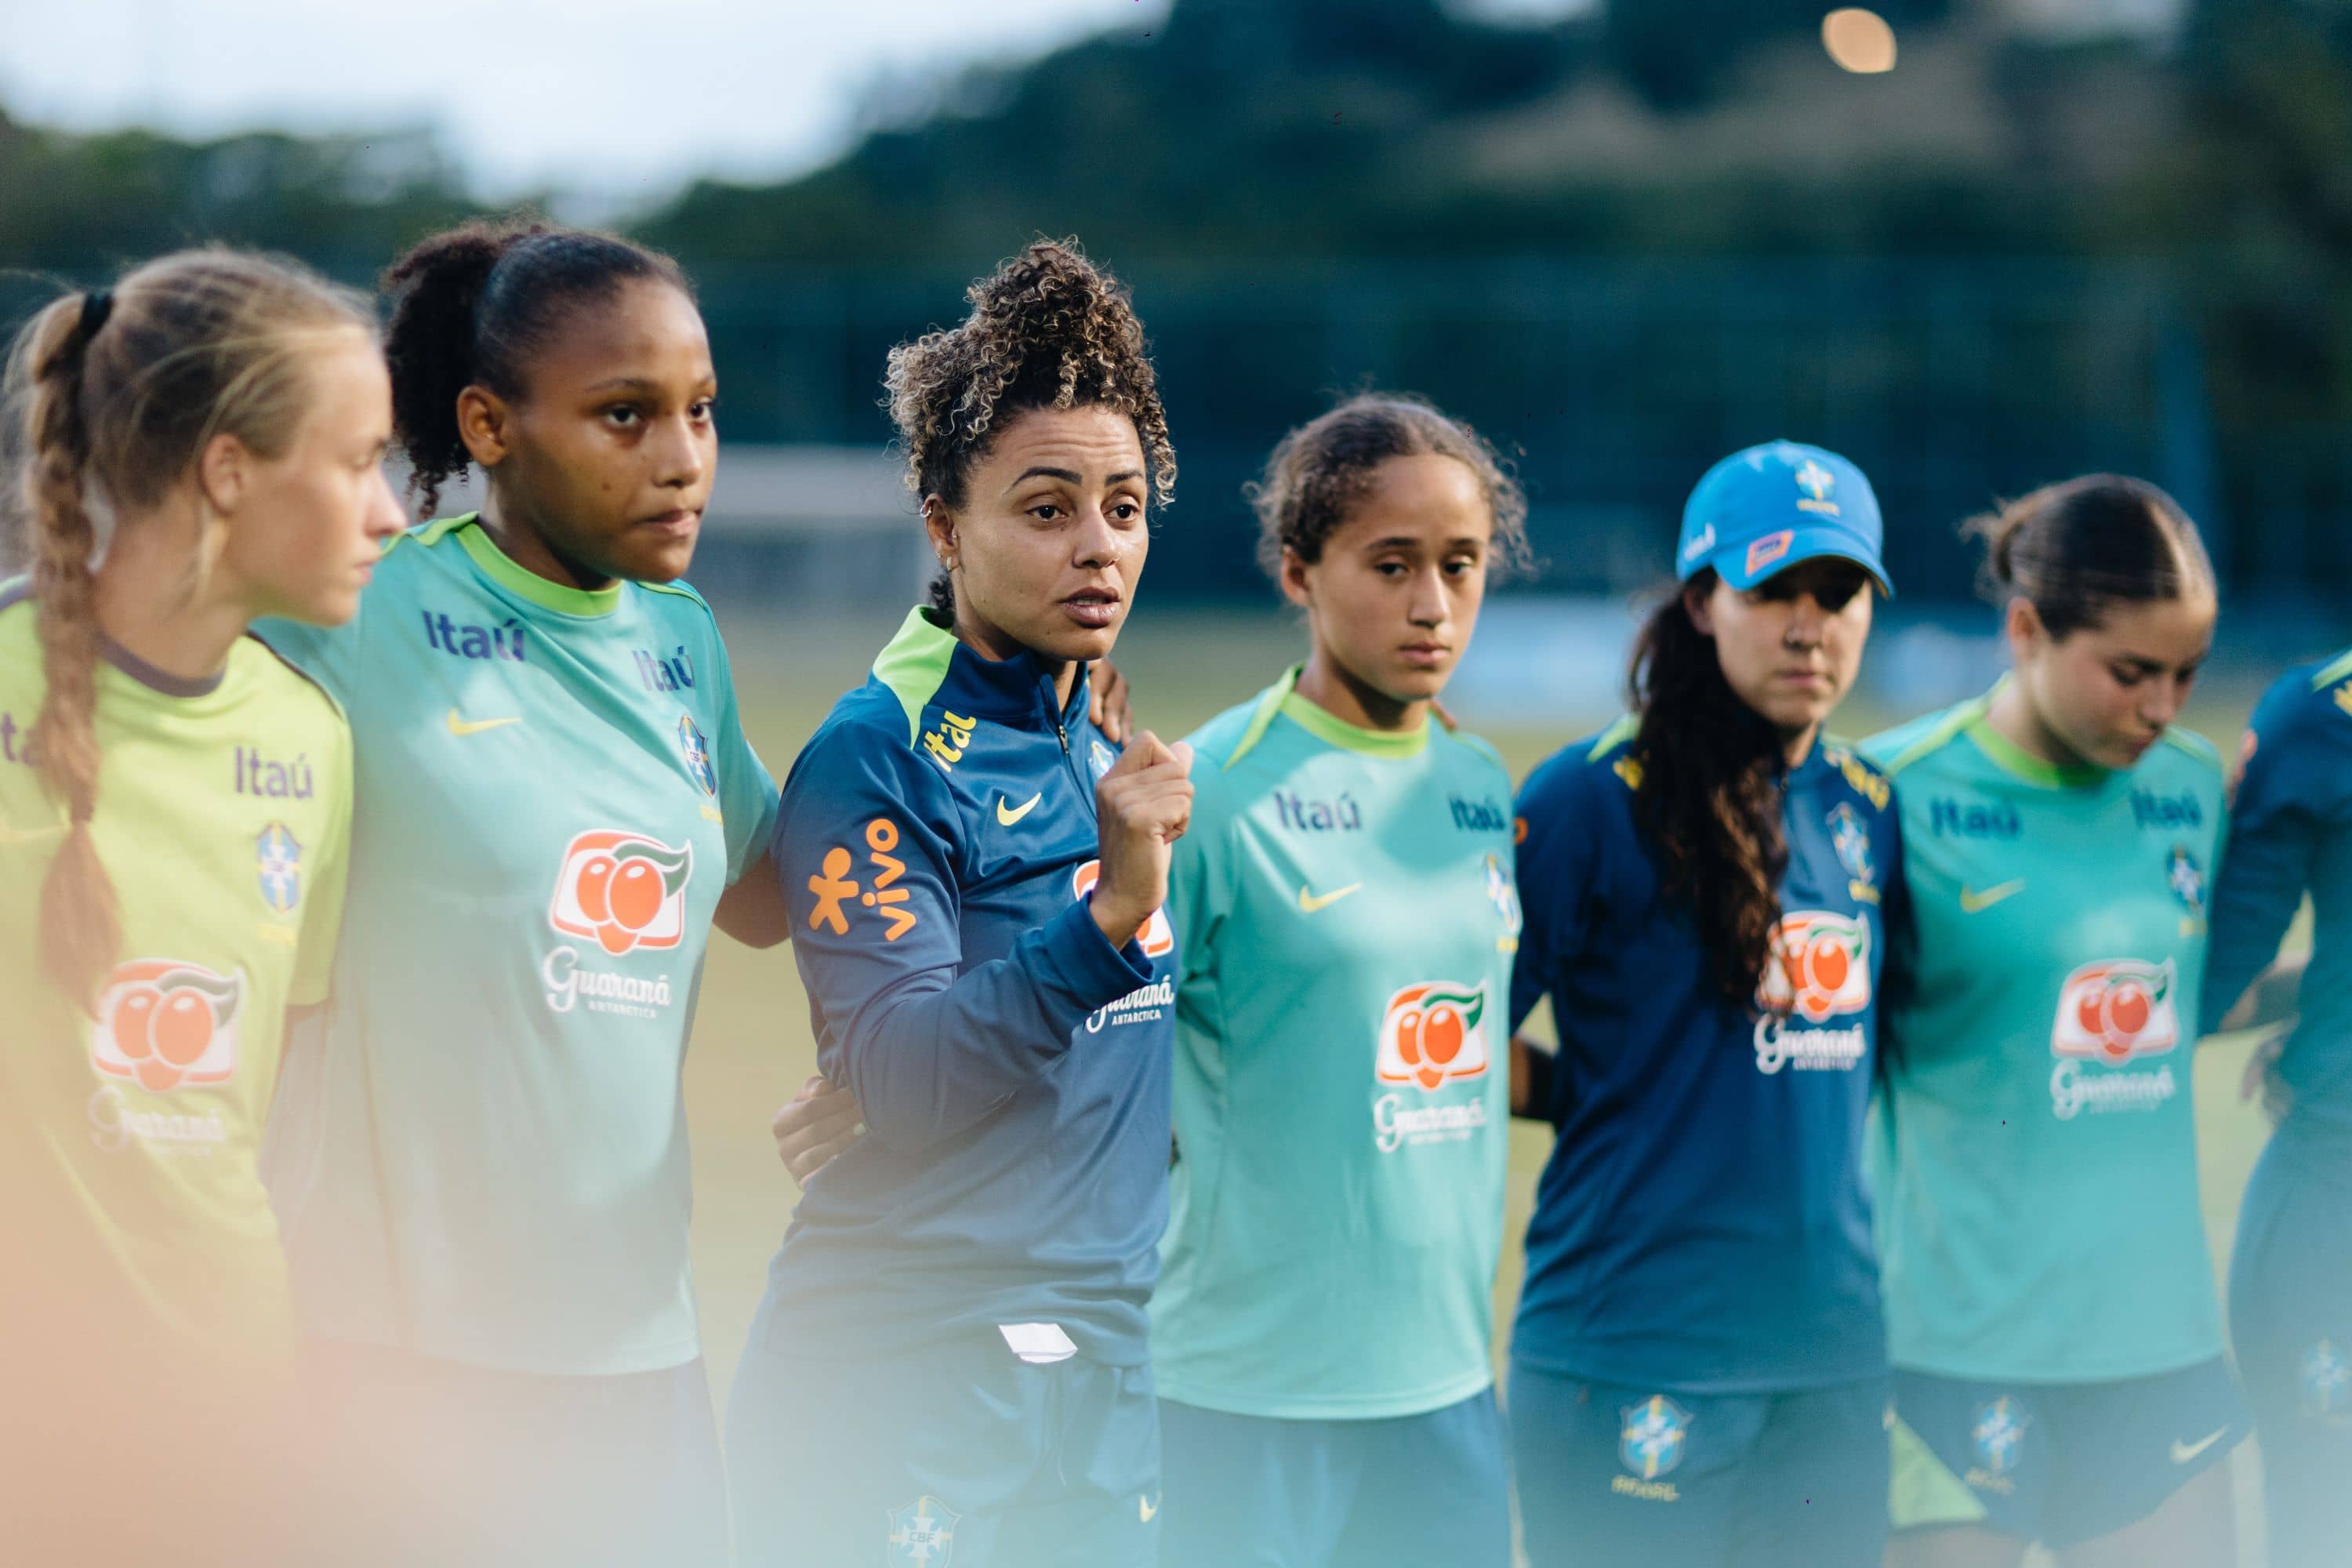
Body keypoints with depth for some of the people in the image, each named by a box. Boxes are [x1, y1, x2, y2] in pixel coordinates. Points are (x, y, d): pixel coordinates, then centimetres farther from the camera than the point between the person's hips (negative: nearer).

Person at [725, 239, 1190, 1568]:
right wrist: (1110, 913, -30)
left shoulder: (1104, 758, 13)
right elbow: (898, 1078, -21)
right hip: (909, 1399, -7)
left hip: (1109, 1393, 7)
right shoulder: (879, 757, -10)